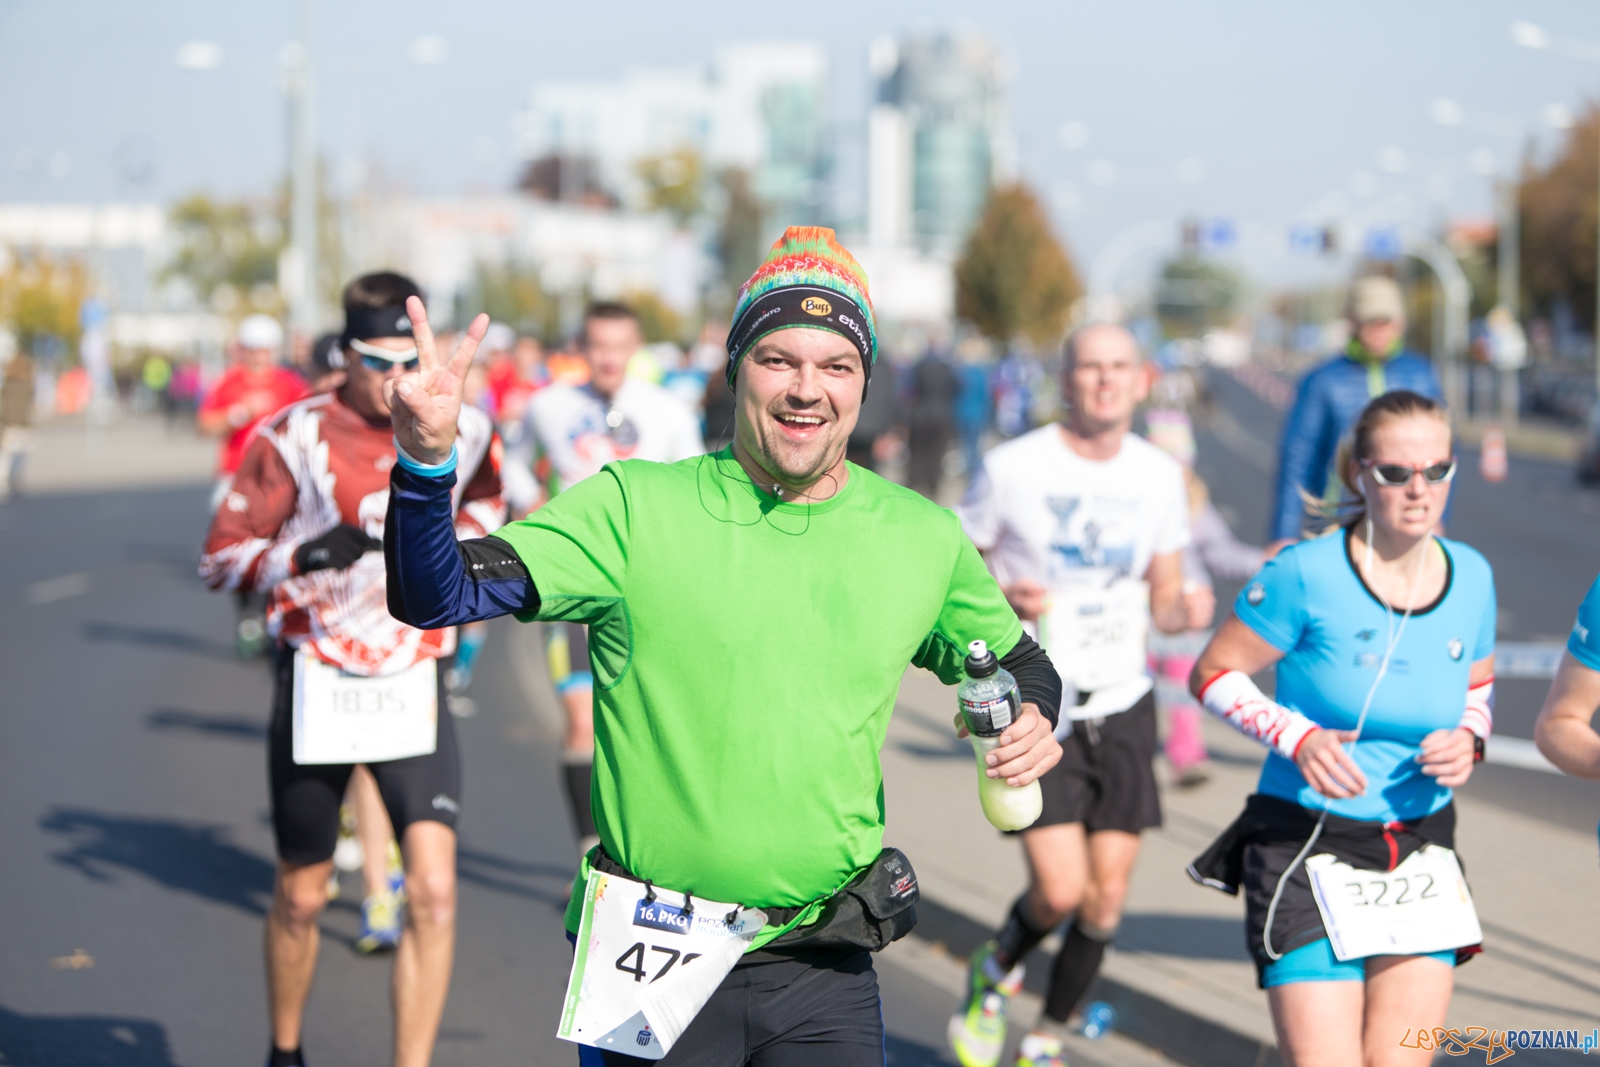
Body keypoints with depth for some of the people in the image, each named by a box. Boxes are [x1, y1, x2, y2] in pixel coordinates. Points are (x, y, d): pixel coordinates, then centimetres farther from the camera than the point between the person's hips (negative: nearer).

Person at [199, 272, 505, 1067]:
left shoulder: (463, 432, -2)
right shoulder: (293, 436, -10)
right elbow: (222, 557, -8)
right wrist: (305, 556, -25)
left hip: (414, 686, 1)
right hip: (317, 687, -1)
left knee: (434, 891, -15)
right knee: (300, 898, 12)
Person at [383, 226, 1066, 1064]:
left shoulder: (924, 539, 5)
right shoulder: (635, 507, -5)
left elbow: (1016, 658, 22)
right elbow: (435, 597, -12)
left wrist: (1033, 716, -1)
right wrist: (428, 460, -30)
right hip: (651, 964, -2)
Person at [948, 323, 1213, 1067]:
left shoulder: (1159, 475, 4)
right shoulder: (1013, 467, -9)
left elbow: (1162, 601, 11)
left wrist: (1188, 611, -11)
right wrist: (999, 599, -21)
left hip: (1123, 706, 4)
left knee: (1106, 900, 5)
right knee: (1061, 889, -15)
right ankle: (996, 972, 18)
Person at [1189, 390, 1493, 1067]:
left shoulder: (1470, 577, 1)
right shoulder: (1307, 574, -13)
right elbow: (1213, 674, -4)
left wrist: (1469, 740, -4)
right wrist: (1297, 737, -19)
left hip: (1420, 853, 4)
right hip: (1307, 848, -4)